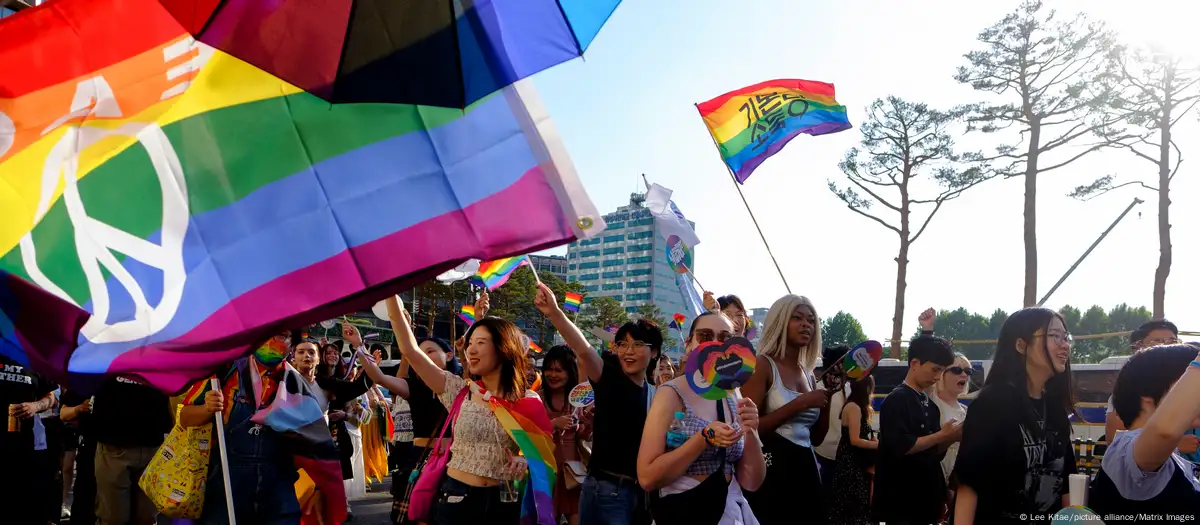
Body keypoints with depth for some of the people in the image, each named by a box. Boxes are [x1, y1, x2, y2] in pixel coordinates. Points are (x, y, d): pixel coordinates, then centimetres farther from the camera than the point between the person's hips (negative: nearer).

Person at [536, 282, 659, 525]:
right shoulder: (609, 378, -7)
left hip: (642, 492, 6)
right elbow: (583, 350, -27)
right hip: (606, 491, -6)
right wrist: (555, 313, -43)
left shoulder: (655, 394, 10)